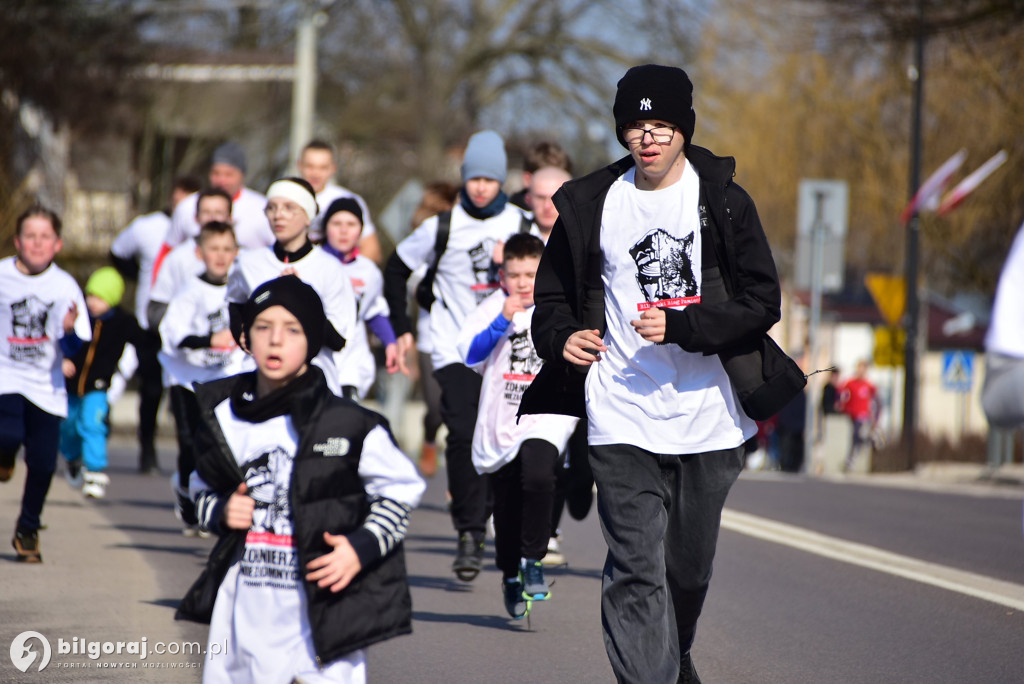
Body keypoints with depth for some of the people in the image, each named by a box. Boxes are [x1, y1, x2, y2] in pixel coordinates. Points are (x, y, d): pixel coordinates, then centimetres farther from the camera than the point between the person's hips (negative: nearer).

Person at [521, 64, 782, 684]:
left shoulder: (722, 200, -1)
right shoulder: (590, 204, 4)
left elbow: (763, 303, -4)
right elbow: (552, 293, 15)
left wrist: (680, 327, -18)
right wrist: (561, 337, -8)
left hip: (707, 417, 1)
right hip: (623, 420, 0)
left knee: (690, 566, 14)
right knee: (636, 569, -11)